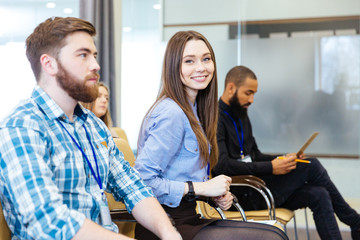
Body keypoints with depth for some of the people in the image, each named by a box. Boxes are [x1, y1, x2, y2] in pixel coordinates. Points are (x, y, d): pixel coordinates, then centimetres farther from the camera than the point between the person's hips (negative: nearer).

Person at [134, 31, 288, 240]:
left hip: (186, 219, 9)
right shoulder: (171, 113, -16)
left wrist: (217, 193, 3)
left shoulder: (193, 110, 15)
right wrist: (201, 188, -18)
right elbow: (143, 180, -22)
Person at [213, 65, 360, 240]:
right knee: (311, 166, -11)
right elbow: (221, 165, -25)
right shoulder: (216, 118, -13)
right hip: (242, 195, -9)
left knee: (319, 196, -12)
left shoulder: (241, 115, 18)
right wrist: (270, 168, -22)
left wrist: (282, 160, 2)